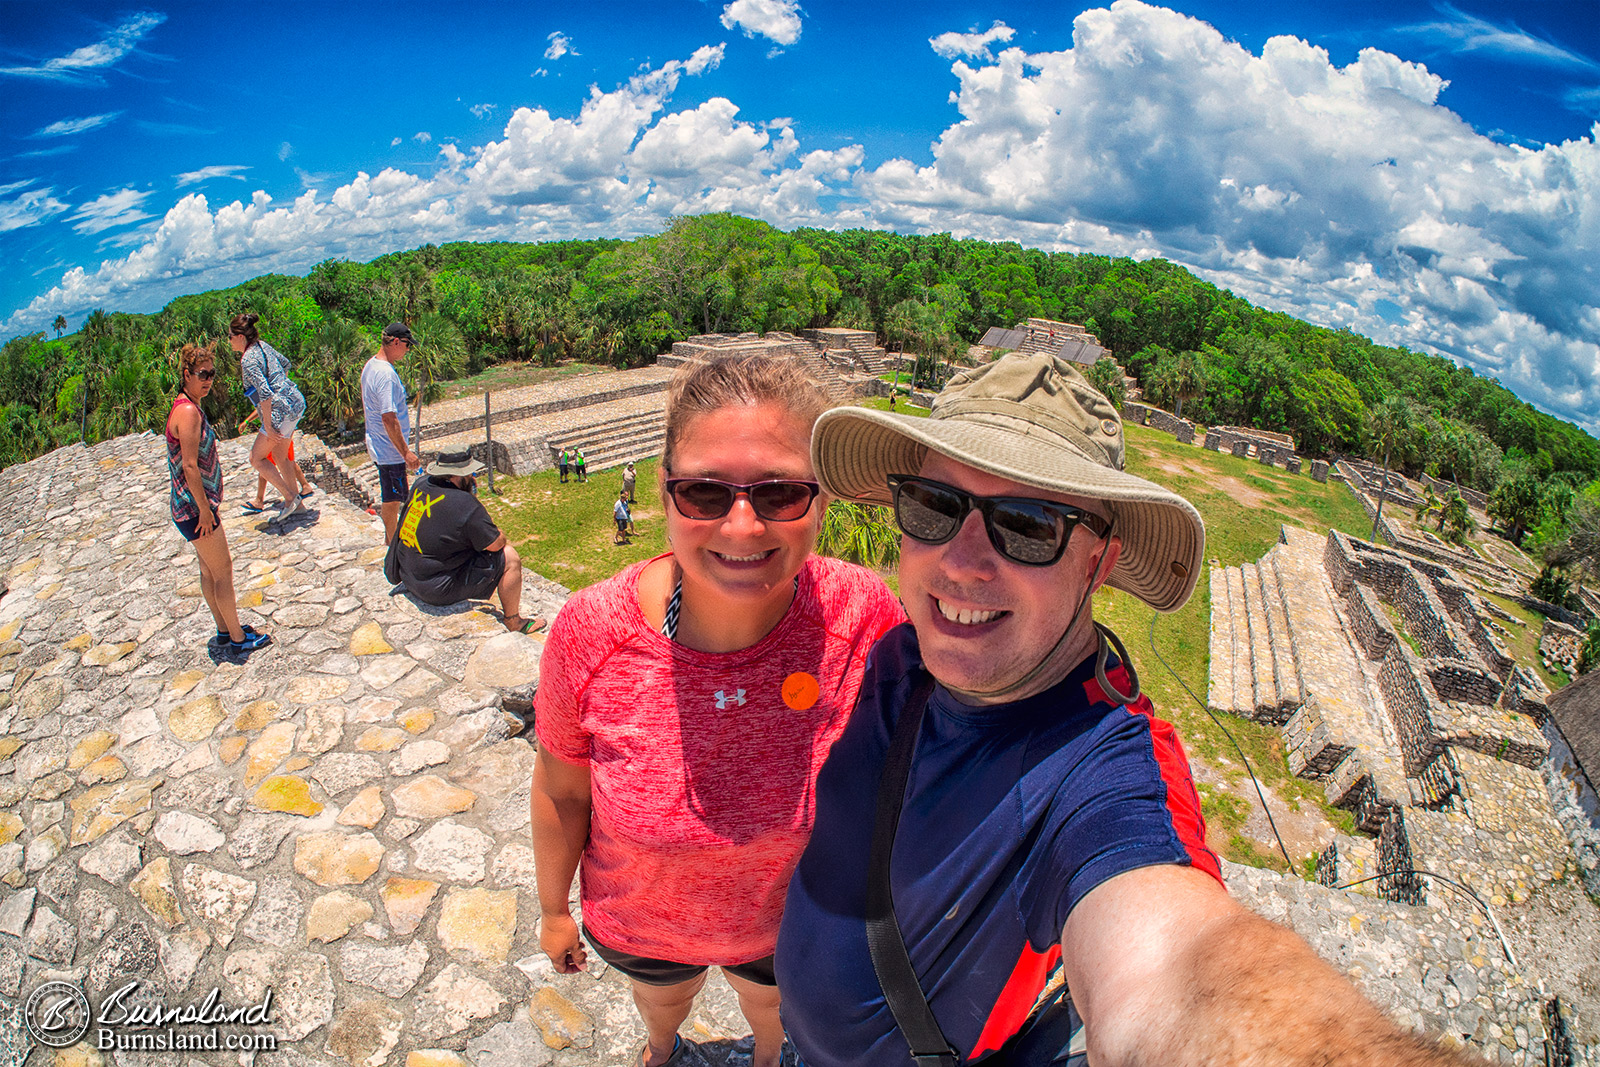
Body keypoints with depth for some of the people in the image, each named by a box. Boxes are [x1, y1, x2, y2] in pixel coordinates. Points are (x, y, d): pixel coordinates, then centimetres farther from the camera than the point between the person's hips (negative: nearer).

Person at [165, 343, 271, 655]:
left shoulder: (188, 407, 10)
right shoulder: (188, 411, -21)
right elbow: (189, 466, -24)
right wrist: (205, 509, -19)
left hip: (195, 504, 10)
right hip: (195, 507, -10)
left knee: (209, 570, 17)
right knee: (223, 571, 0)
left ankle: (225, 631, 29)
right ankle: (237, 639, 11)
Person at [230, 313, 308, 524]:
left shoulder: (248, 360, -18)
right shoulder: (263, 345, 8)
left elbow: (265, 393, -25)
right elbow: (285, 364, 25)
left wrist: (268, 426, -20)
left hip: (281, 410, -9)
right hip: (296, 403, 9)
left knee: (257, 458, 4)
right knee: (279, 456, 19)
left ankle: (290, 498, 2)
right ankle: (295, 502, 25)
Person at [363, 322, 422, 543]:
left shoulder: (370, 365, 6)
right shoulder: (386, 374, -25)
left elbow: (365, 407, 17)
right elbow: (389, 419, -27)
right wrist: (406, 452, -24)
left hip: (376, 443, 10)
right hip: (390, 449, -10)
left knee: (389, 496, 23)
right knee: (393, 499, 4)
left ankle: (390, 536, 38)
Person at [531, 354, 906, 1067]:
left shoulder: (865, 616, -33)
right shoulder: (589, 633, -31)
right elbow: (561, 789, -13)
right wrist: (553, 908, 2)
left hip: (793, 925, 0)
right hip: (639, 922, 1)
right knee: (661, 997, 37)